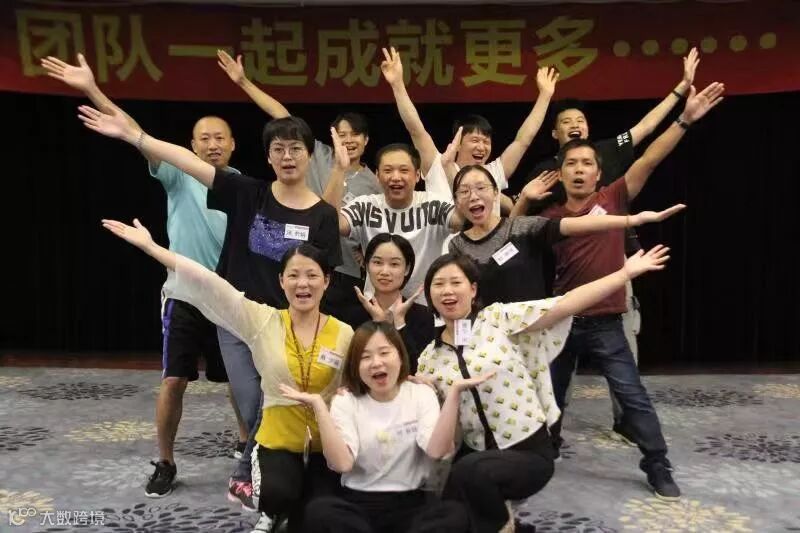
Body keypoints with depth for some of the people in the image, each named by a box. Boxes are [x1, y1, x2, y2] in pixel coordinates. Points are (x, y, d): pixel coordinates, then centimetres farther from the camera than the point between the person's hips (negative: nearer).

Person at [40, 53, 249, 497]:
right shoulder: (178, 176, -2)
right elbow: (138, 136, -14)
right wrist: (92, 90, -24)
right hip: (186, 295, -1)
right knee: (173, 381, 1)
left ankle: (246, 442, 37)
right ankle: (165, 463, 21)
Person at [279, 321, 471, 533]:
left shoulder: (422, 394, 4)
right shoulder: (346, 401, 2)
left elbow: (436, 450, -14)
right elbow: (342, 463, -14)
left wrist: (454, 392, -20)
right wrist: (318, 405, -18)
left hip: (410, 504, 0)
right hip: (358, 504, 0)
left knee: (456, 514, -30)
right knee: (319, 511, -31)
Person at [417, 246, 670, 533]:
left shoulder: (499, 318, -8)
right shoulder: (429, 358, 3)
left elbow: (564, 305, -15)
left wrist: (626, 272, -20)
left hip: (529, 452, -5)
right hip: (475, 455, 5)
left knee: (471, 471, -32)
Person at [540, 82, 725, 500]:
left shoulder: (612, 200, -3)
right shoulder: (550, 218, 2)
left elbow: (649, 160, -10)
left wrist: (685, 119, -18)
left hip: (604, 325, -2)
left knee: (633, 397, 2)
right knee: (551, 395, 17)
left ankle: (658, 469, 18)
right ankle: (546, 449, 41)